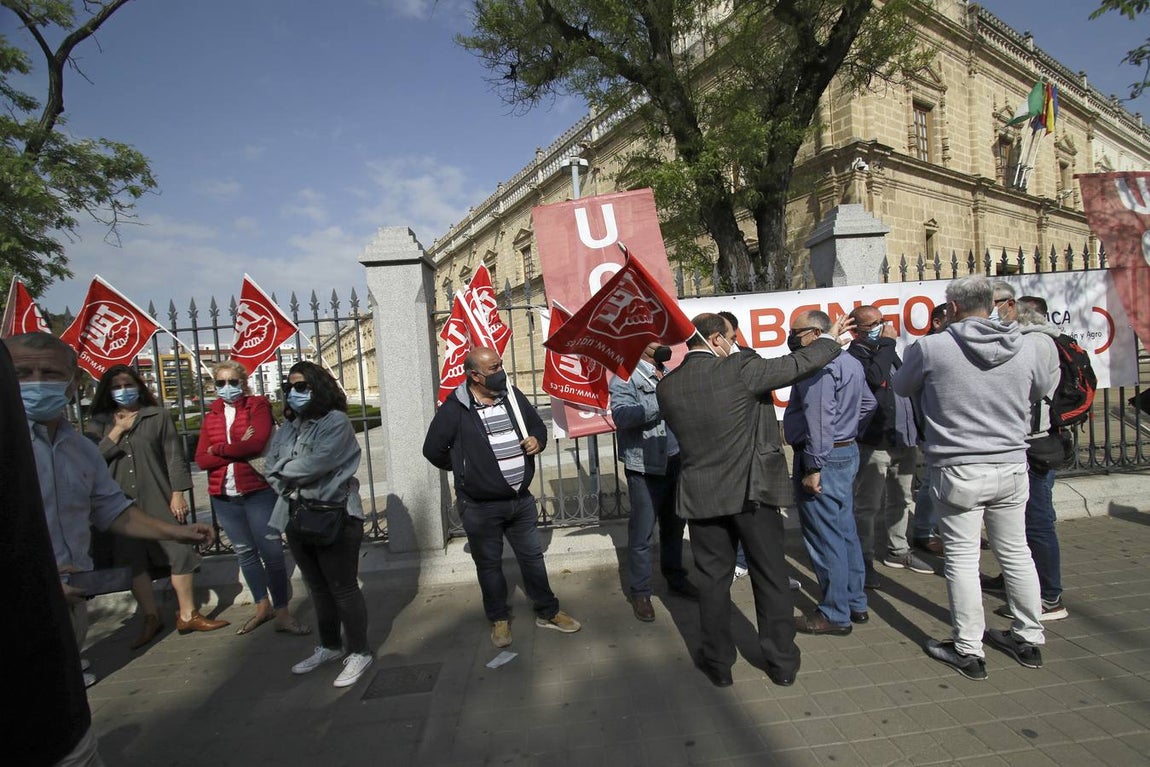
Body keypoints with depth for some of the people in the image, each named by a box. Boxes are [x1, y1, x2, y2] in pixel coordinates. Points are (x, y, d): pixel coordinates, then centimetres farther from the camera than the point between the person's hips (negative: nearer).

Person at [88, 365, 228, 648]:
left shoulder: (158, 416, 3)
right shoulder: (99, 423, 9)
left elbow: (174, 456, -1)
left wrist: (178, 494, -6)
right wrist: (117, 430, -10)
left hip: (158, 499, -2)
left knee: (179, 552, -2)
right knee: (134, 561, 7)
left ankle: (187, 615, 10)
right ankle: (151, 619, 21)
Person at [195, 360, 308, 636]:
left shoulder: (258, 406, -2)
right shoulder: (211, 415, 11)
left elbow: (258, 443, -18)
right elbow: (201, 459, 0)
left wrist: (218, 449, -6)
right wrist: (239, 450, -12)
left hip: (258, 492, -5)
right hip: (224, 496, 5)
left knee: (272, 553, -3)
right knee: (245, 552, 15)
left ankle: (282, 613, 9)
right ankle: (263, 607, 31)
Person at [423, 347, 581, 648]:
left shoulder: (512, 395, 1)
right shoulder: (455, 409, -15)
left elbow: (537, 425, 14)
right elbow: (433, 450, -5)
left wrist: (537, 441, -7)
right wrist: (464, 469, 4)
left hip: (521, 499, 4)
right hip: (480, 507, -4)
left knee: (532, 557, 16)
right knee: (489, 564, 13)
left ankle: (547, 612, 34)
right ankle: (499, 619, 34)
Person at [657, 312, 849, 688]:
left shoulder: (666, 387, -3)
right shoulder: (740, 369, -15)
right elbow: (798, 364, -5)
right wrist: (831, 338, 15)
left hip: (702, 495, 3)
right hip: (752, 490, -2)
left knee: (713, 579, 14)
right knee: (771, 576, 14)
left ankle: (718, 661, 27)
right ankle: (782, 661, 29)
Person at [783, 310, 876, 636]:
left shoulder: (818, 364, -18)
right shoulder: (850, 362, 14)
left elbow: (820, 419, -25)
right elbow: (868, 404, 22)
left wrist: (813, 468, -23)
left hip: (823, 457, -10)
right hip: (847, 451, 11)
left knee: (824, 538, 0)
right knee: (845, 531, 18)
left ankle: (835, 615, 11)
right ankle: (855, 603, 30)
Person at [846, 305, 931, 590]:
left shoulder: (888, 352, 16)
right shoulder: (855, 355, -11)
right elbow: (873, 378, -31)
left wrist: (916, 431, 19)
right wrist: (886, 342, -18)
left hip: (904, 441, 9)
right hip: (875, 444, -9)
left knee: (901, 500, 19)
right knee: (868, 505, -3)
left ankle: (898, 550, 35)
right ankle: (864, 561, 7)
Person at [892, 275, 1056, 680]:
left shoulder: (931, 348, -13)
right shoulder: (1023, 347, 0)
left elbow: (900, 386, 3)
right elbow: (1043, 388, 19)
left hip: (958, 472, -4)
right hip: (1011, 468, 5)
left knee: (962, 557, 5)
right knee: (1015, 552, 18)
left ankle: (968, 650, 16)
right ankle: (1028, 639, 34)